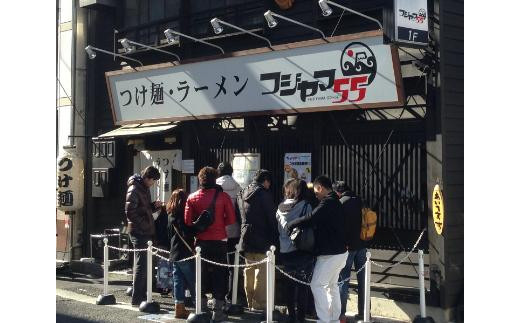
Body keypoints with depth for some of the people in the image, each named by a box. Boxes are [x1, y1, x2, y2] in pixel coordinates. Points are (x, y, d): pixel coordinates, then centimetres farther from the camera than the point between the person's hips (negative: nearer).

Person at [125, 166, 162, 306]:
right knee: (141, 265, -7)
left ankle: (141, 295, 23)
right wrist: (144, 224, -17)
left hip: (146, 232, 9)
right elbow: (130, 212, -18)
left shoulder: (144, 189, 17)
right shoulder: (134, 189, -12)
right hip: (139, 232, -9)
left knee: (143, 264, 14)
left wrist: (154, 205, 5)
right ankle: (137, 298, -2)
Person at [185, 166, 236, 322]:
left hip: (201, 241, 2)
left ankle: (202, 308, 19)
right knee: (219, 275, 4)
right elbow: (231, 219, -7)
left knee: (202, 274, 13)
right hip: (219, 241, -2)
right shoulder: (223, 196, -7)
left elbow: (188, 221, -3)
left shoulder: (192, 198, -2)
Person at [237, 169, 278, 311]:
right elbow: (271, 218, -11)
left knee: (249, 271, 13)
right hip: (261, 240, -8)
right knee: (262, 272, -5)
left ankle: (250, 303, 20)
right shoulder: (263, 193, -10)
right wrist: (275, 239, -6)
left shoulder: (241, 194, 13)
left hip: (245, 239, 8)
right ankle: (259, 305, -7)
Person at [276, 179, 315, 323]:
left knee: (288, 284, 13)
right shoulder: (305, 207, -11)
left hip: (284, 253, 4)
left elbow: (277, 230, 7)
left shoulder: (281, 208, 2)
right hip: (302, 253, -4)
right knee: (302, 286, 3)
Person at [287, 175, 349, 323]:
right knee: (332, 285, 18)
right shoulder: (336, 202, 14)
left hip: (330, 253, -10)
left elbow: (311, 219, -28)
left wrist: (290, 225, -16)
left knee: (317, 285, -6)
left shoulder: (327, 203, -18)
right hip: (339, 251, 10)